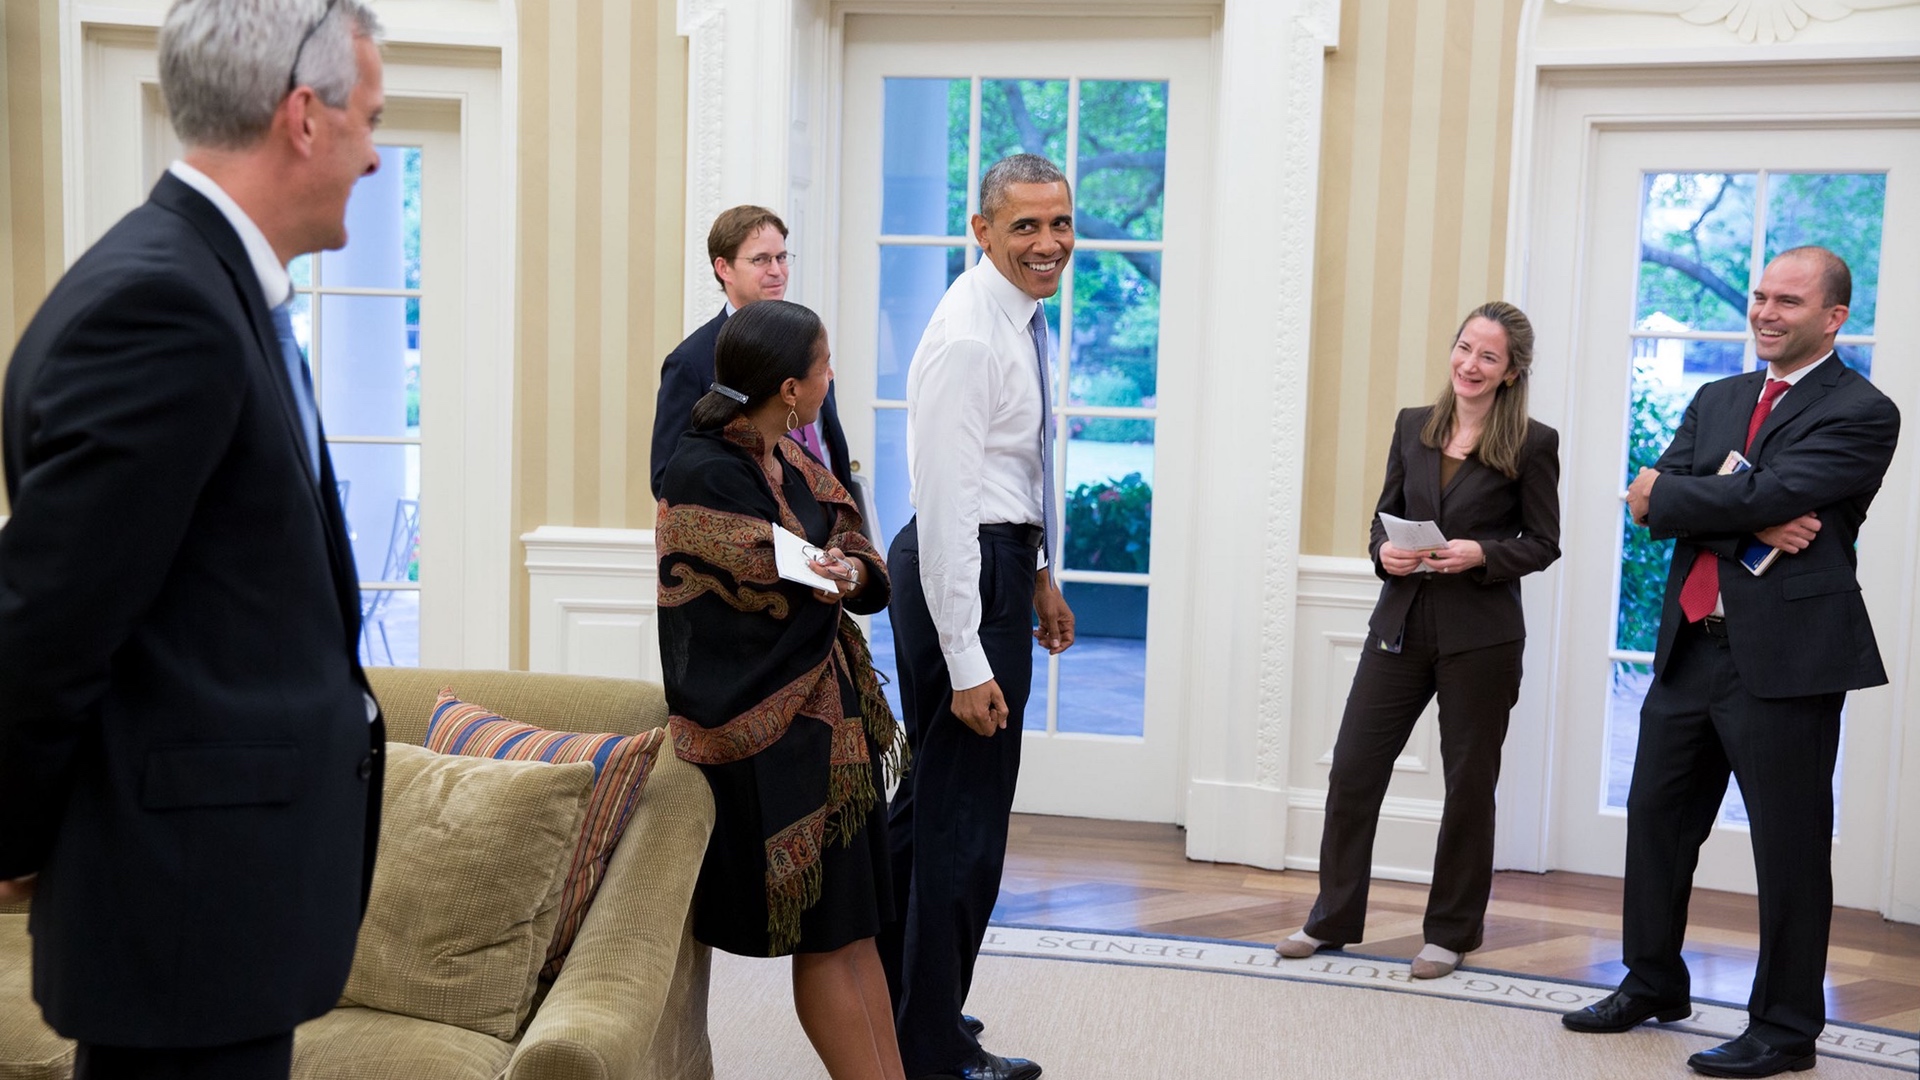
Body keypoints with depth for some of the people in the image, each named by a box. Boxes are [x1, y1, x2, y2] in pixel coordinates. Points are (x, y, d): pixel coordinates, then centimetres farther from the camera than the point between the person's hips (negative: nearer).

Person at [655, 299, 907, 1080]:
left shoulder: (789, 461, 8)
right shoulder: (706, 475, -19)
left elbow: (862, 561, 4)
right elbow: (787, 594, -17)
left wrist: (852, 572, -18)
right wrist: (835, 576, 2)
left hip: (828, 721, 8)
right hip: (772, 737, -8)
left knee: (855, 925, 12)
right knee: (827, 935, 2)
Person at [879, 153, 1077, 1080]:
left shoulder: (1020, 318, 11)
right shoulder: (968, 337, -20)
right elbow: (945, 507, -23)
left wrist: (1038, 575, 22)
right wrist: (966, 663, -23)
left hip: (997, 561, 10)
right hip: (962, 574, -10)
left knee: (936, 790, 20)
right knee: (965, 810, -2)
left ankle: (884, 993, 37)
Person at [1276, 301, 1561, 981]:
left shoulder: (1532, 445, -4)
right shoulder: (1413, 427, 8)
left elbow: (1543, 543, -1)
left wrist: (1482, 555, -18)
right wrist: (1386, 553, -8)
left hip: (1482, 637, -4)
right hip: (1402, 625, 4)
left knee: (1469, 784, 8)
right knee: (1353, 769, 4)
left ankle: (1451, 933, 23)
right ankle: (1333, 918, 20)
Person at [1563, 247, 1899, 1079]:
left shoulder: (1860, 414, -7)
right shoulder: (1717, 401, 15)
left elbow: (1767, 494, -20)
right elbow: (1652, 500, 2)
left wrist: (1665, 494, -6)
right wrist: (1751, 521, -15)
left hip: (1784, 656, -7)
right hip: (1691, 645, 7)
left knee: (1789, 845, 3)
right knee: (1656, 816, 15)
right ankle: (1653, 984, 33)